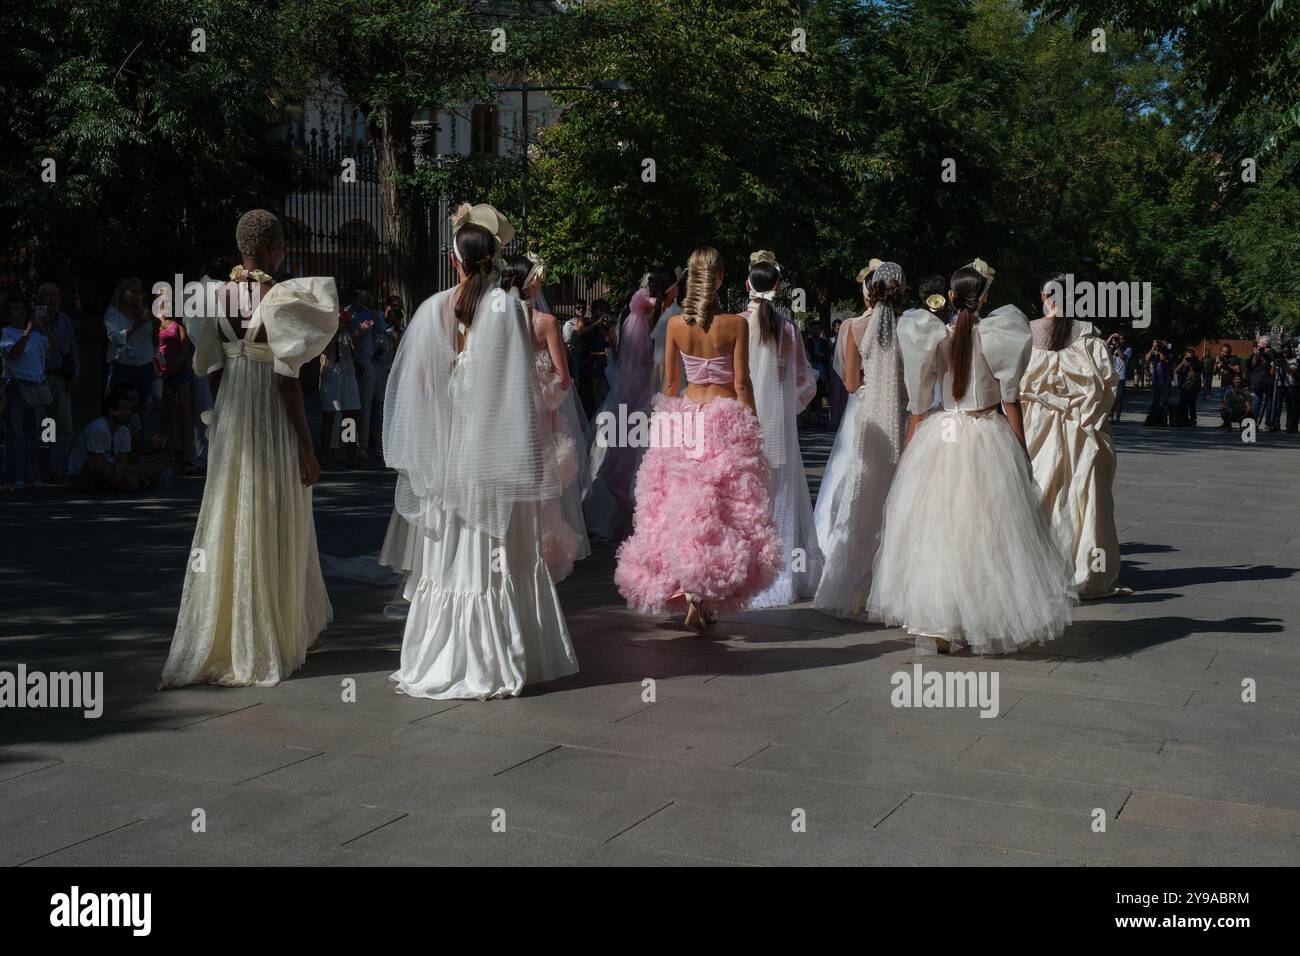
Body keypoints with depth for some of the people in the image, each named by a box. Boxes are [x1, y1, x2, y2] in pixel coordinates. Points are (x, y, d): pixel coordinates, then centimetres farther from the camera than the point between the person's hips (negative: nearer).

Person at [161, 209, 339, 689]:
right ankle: (262, 647, 16)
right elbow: (287, 380, -17)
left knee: (228, 522, 16)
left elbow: (213, 370, 7)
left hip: (229, 419, 6)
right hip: (272, 421, -6)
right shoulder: (280, 299, -16)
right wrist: (307, 448, -11)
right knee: (271, 530, 6)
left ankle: (215, 641, 26)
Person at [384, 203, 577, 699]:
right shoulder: (507, 306, -8)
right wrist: (532, 455, -4)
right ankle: (496, 663, 9)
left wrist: (419, 457, 14)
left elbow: (410, 385, 5)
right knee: (500, 557, 4)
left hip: (444, 452, 3)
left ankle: (440, 660, 18)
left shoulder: (431, 310, 1)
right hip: (494, 455, -3)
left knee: (447, 556, 10)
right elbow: (521, 385, -10)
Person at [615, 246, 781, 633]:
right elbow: (741, 383, -8)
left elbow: (668, 382, 6)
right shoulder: (736, 324, -10)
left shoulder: (675, 324, -1)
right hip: (727, 418, -3)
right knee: (727, 509, 2)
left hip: (683, 417, 3)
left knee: (682, 506, 11)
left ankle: (688, 590, 8)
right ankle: (706, 598, -6)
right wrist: (752, 426, 2)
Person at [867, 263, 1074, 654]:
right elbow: (1011, 401, -3)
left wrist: (910, 449, 11)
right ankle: (980, 625, 11)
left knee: (935, 530, 6)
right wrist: (1021, 451, 4)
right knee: (986, 532, 7)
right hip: (989, 438, -1)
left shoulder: (935, 339, -1)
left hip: (939, 438, 1)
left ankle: (933, 626, 7)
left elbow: (918, 406, 2)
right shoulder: (998, 337, -4)